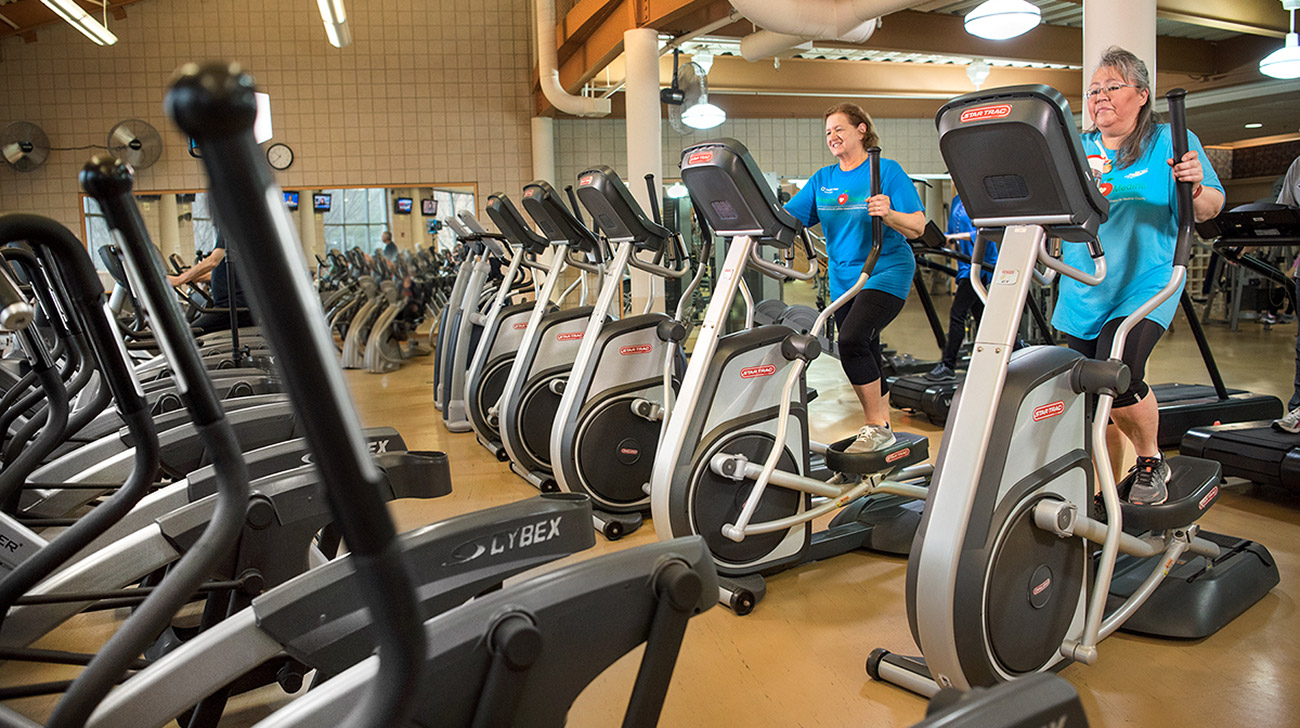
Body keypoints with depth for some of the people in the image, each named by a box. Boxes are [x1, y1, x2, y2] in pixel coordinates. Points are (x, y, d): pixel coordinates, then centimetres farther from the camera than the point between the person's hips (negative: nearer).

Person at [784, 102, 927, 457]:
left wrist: (888, 215, -30)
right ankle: (881, 424, 25)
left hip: (886, 272, -6)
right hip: (843, 278, 7)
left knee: (852, 339, -24)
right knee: (865, 354, 11)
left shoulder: (887, 171, -5)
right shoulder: (822, 179, 12)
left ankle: (877, 427, -12)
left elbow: (918, 227, -11)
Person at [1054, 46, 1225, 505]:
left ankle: (1151, 462, 3)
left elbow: (1208, 212, 0)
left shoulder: (1172, 142, 3)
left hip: (1144, 287, -4)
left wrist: (1196, 188, -21)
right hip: (1082, 294, 5)